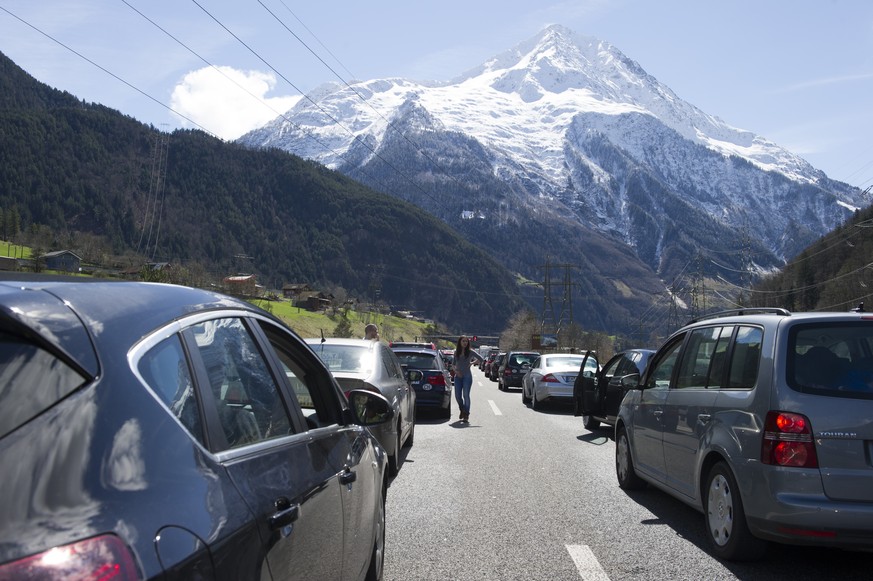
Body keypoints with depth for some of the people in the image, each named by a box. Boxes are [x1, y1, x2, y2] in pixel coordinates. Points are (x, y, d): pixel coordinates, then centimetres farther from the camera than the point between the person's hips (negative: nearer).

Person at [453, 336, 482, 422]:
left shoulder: (470, 352, -1)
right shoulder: (456, 352, 8)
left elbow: (480, 359, 4)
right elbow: (454, 364, 13)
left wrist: (472, 363, -3)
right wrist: (456, 371, -4)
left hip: (467, 376, -3)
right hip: (458, 376, 3)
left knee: (466, 395, -8)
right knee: (457, 396, 2)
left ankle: (466, 415, 0)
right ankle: (462, 410, 29)